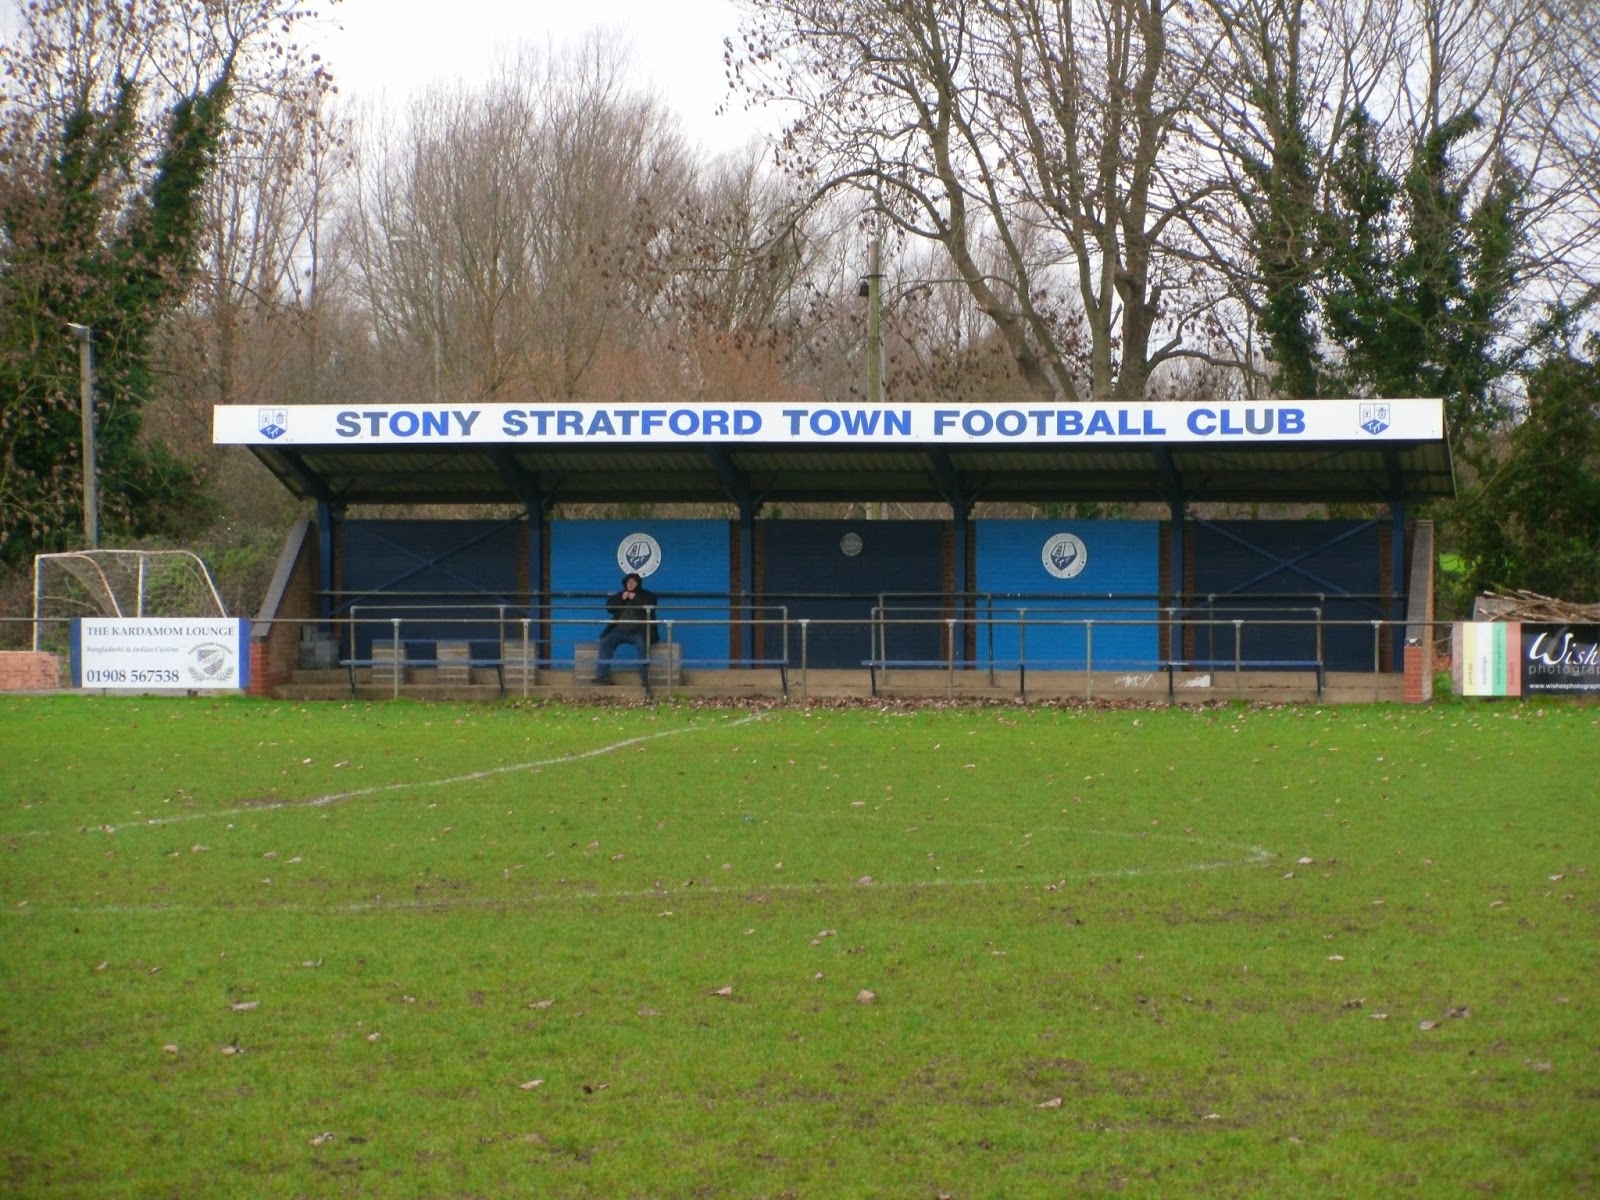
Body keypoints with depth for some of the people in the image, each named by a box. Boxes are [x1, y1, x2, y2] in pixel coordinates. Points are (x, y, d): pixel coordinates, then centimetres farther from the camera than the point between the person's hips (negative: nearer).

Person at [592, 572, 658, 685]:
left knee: (642, 645, -34)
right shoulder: (620, 595, 20)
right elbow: (609, 607, 8)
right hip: (620, 630, 3)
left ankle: (645, 679, -32)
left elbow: (649, 608, -9)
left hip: (638, 631, -3)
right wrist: (621, 599, -6)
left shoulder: (647, 595, 10)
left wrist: (635, 599, -10)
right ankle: (602, 675, -22)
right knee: (606, 642, -22)